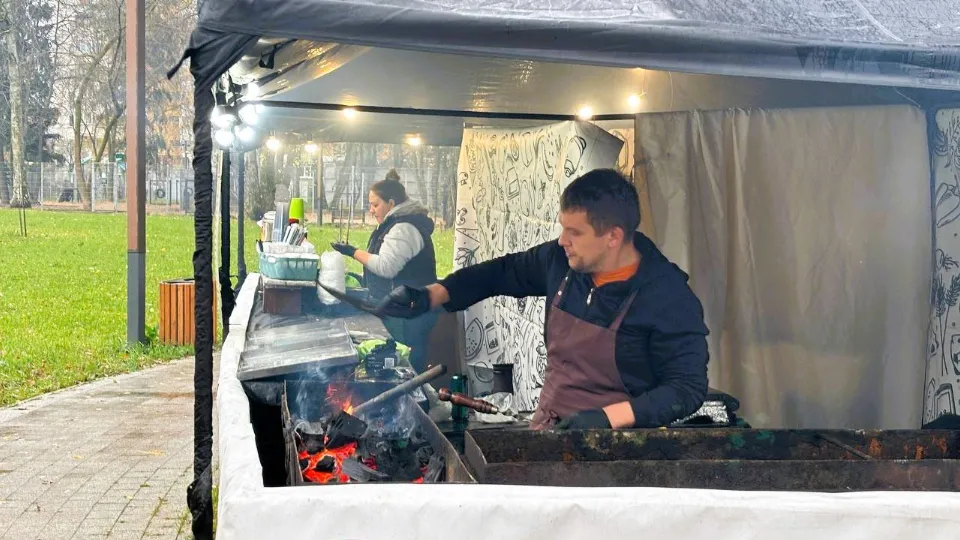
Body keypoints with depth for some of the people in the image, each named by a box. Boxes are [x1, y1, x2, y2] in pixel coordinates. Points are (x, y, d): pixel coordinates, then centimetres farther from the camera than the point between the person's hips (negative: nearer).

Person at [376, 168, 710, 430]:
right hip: (546, 432, 6)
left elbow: (688, 388, -13)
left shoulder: (669, 299, -14)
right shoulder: (562, 261, 2)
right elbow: (502, 272, 18)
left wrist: (608, 417, -23)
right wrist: (430, 296, 7)